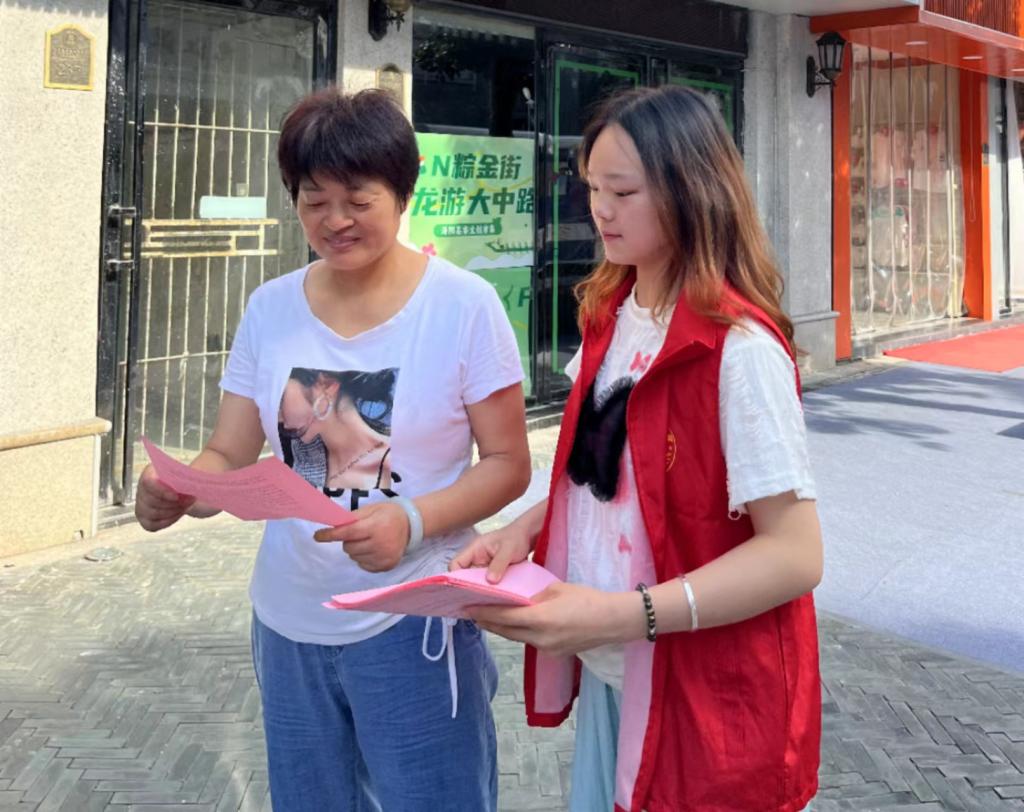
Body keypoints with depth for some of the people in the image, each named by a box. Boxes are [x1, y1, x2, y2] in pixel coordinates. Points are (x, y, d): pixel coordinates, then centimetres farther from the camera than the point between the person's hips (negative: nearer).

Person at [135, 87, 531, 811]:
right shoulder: (271, 309, 2)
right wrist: (175, 491, -20)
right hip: (289, 623, 4)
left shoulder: (464, 305, -10)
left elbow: (508, 464, -8)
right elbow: (227, 459, 3)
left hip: (414, 622, -4)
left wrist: (413, 521, -25)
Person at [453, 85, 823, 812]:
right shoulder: (609, 319, 4)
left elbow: (795, 554, -22)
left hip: (707, 696, -7)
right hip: (610, 677, 7)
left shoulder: (741, 349, -20)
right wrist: (525, 530, -3)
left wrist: (623, 615, -29)